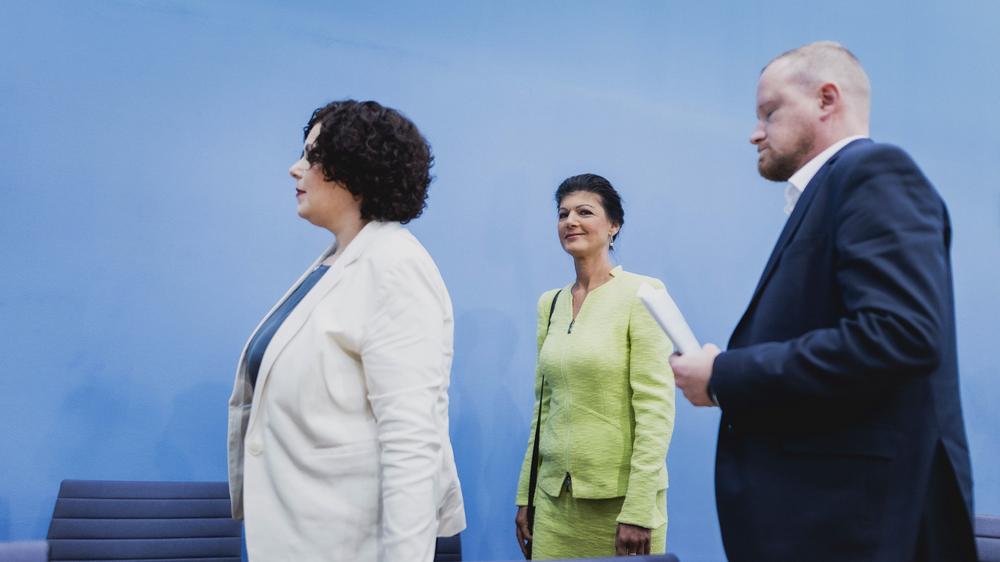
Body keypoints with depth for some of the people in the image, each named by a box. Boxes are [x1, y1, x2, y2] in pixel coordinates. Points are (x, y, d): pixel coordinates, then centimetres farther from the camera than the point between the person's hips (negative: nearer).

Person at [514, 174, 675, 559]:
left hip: (618, 497, -5)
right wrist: (525, 497, 10)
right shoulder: (550, 303, 7)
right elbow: (543, 406, 11)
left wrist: (639, 511, -17)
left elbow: (656, 408, -13)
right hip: (554, 496, 5)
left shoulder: (641, 293, -9)